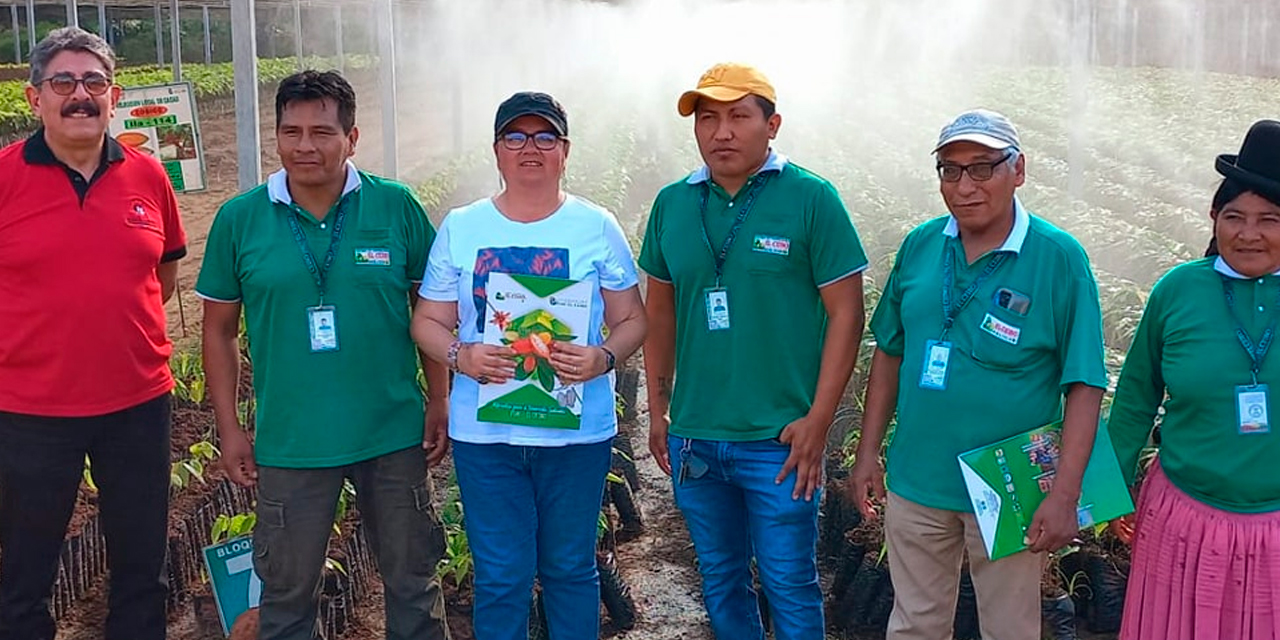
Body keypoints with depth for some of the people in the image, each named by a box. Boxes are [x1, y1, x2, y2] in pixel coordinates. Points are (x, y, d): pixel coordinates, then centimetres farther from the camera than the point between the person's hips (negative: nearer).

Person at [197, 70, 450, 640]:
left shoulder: (396, 207, -4)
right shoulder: (239, 219, -3)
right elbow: (219, 329, 4)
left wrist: (440, 404, 1)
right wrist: (229, 428, 1)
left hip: (394, 434, 0)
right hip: (289, 443, 0)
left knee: (413, 582, 16)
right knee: (287, 593, 14)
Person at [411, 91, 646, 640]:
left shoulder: (597, 228, 2)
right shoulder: (460, 228, 4)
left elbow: (631, 319, 4)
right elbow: (428, 322, 5)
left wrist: (603, 359, -17)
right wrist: (460, 357, -16)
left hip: (578, 431, 0)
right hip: (484, 432, 0)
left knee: (570, 569, 13)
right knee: (500, 577, 8)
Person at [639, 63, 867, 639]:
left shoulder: (810, 199, -8)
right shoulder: (672, 204, 5)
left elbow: (846, 311, -9)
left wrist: (817, 421, -13)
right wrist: (657, 410, 10)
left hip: (779, 441, -4)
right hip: (692, 437, 4)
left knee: (790, 586, 7)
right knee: (720, 580, 18)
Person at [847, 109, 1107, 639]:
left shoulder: (1059, 258, -12)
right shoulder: (920, 245, -1)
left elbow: (1084, 387, -12)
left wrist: (1064, 496, -17)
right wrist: (868, 452, 6)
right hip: (915, 481, 3)